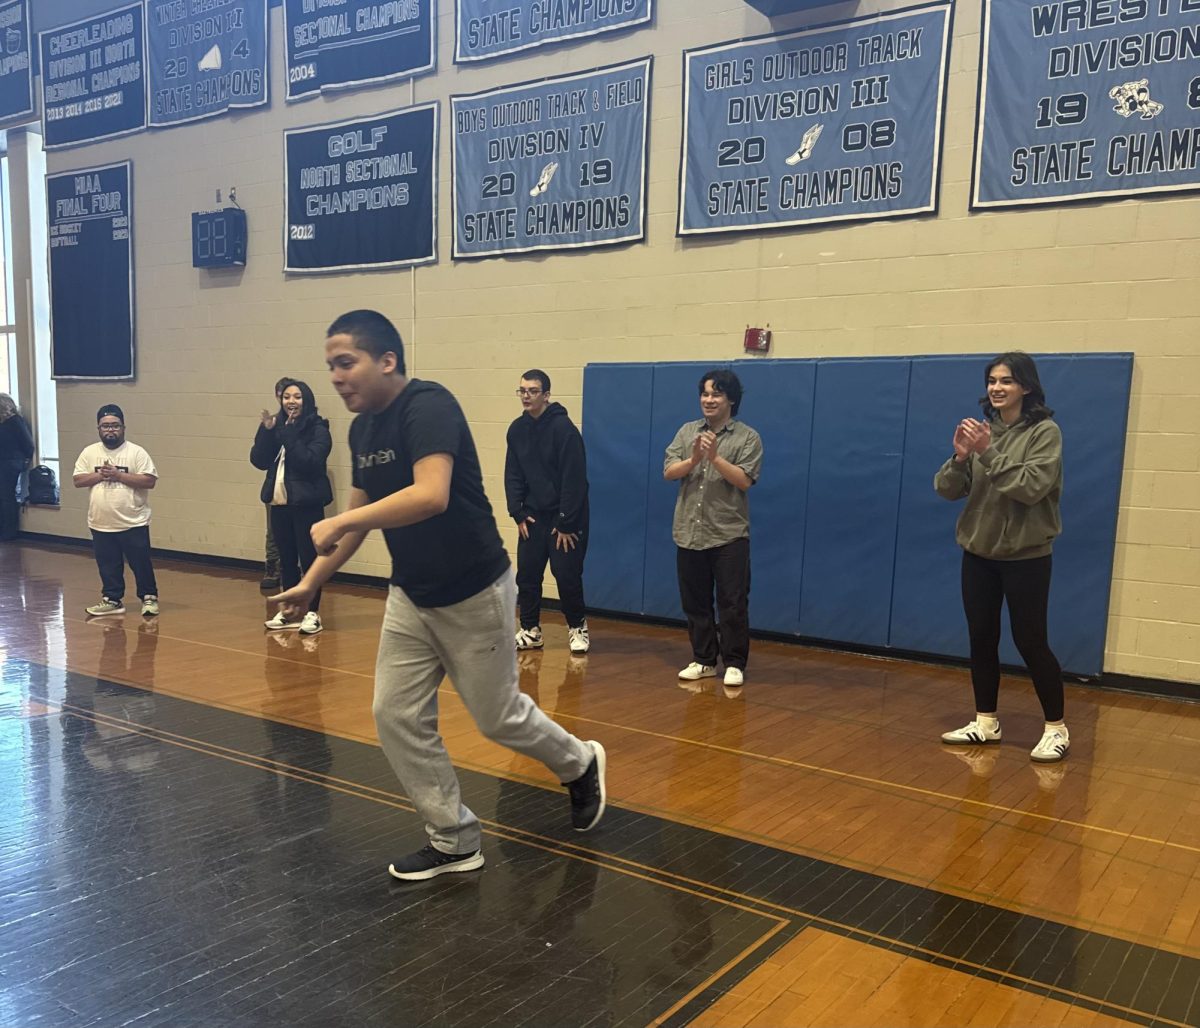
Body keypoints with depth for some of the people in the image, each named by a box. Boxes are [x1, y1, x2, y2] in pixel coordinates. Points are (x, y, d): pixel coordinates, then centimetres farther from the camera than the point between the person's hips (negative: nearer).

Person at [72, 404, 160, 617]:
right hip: (101, 524, 4)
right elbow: (78, 480, 2)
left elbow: (150, 481, -13)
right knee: (108, 565, 13)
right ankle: (113, 600, 25)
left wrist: (119, 475, -18)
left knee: (141, 563, 3)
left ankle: (149, 597, 16)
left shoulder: (136, 452, -6)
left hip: (133, 523, -3)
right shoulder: (89, 452, 5)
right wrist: (100, 475, -14)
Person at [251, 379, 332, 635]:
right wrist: (266, 431, -9)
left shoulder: (318, 429, -7)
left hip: (307, 503, -6)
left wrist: (290, 434, -20)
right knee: (286, 559, 13)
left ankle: (312, 612, 8)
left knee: (309, 558, -1)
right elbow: (258, 461, 3)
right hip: (279, 502, 6)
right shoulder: (277, 427, 10)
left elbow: (309, 461, -21)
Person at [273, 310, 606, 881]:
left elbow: (431, 496, -38)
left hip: (475, 594, -8)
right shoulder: (362, 428, 4)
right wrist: (311, 581, 10)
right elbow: (358, 516, 14)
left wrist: (338, 522, -32)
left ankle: (580, 763, 38)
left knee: (499, 717, 8)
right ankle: (454, 840, 21)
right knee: (396, 717, 4)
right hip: (410, 595, 8)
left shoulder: (428, 405, -23)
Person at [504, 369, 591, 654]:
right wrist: (518, 513, -2)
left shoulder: (563, 428, -16)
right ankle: (530, 631, 18)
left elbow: (574, 479, -17)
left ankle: (577, 627, 18)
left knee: (567, 575, -1)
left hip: (565, 516, -5)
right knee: (526, 574, 5)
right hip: (532, 515, 5)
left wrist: (566, 523, -17)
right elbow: (513, 475, 7)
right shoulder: (517, 429, 2)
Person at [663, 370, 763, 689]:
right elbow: (668, 472, 1)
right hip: (689, 534, 4)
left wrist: (715, 457, -21)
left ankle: (734, 664, 11)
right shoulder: (687, 432, 10)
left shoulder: (747, 437, -2)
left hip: (729, 536, -4)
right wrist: (693, 459, -17)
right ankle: (703, 660, 22)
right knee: (695, 603, 10)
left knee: (733, 604, 0)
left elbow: (744, 481, -12)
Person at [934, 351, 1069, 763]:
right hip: (978, 552, 5)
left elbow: (1031, 487, -22)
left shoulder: (1045, 432, -10)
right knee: (981, 638, 10)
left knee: (1030, 641, 0)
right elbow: (947, 490, 0)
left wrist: (988, 453, -26)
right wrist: (961, 457, -18)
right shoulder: (982, 431, 4)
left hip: (1026, 555, -5)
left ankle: (1056, 728, 15)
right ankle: (986, 722, 23)